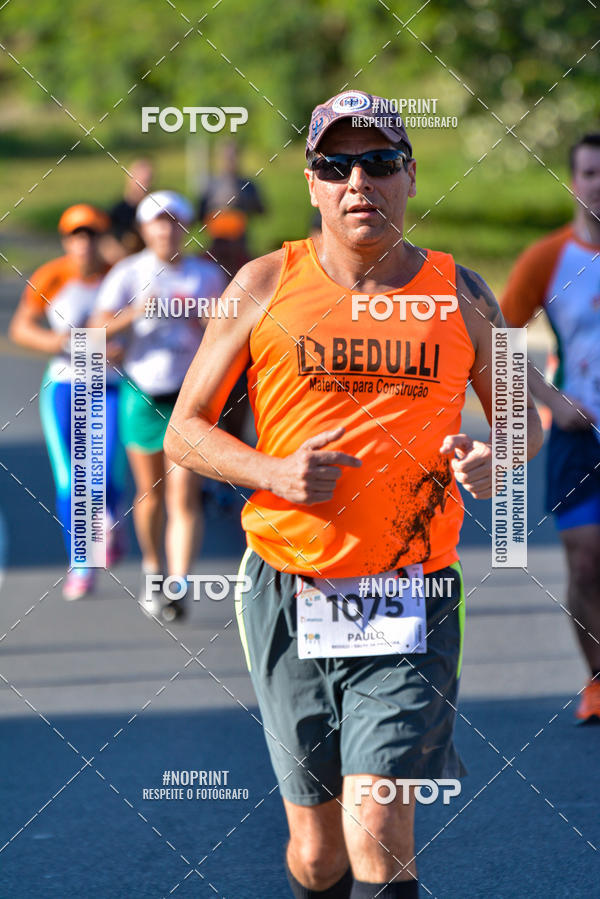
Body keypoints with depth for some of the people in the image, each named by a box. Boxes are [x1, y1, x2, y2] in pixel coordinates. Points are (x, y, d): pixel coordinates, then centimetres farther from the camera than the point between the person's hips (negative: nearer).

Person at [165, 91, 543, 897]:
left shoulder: (458, 294, 5)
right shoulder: (266, 287, 2)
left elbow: (522, 413, 19)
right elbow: (184, 431, 7)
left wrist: (496, 459, -5)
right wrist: (274, 473, -13)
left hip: (412, 599, -1)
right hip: (289, 597, 1)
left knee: (376, 831, -17)